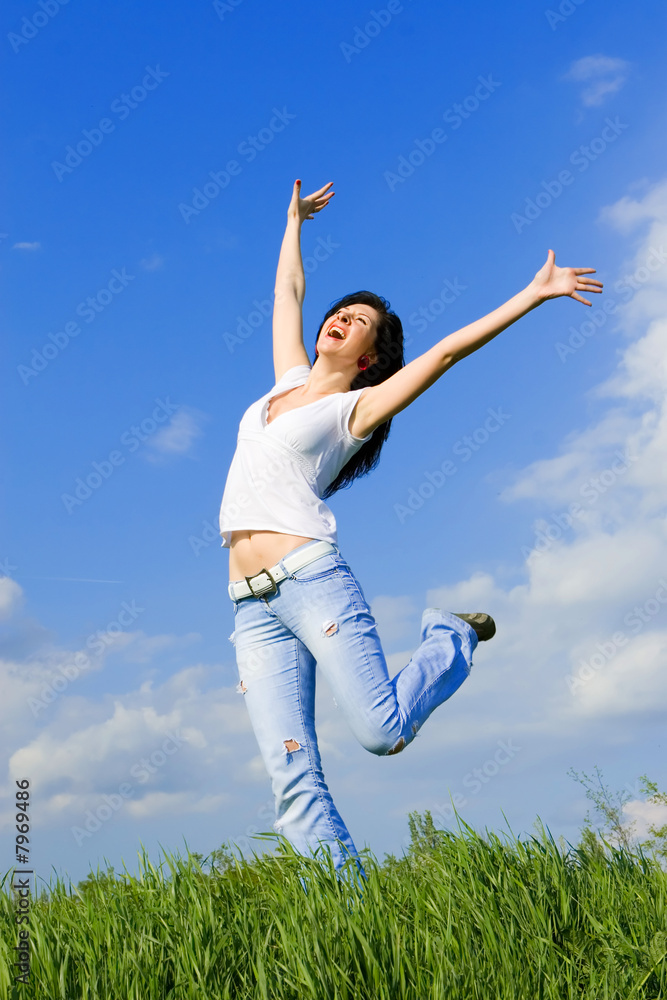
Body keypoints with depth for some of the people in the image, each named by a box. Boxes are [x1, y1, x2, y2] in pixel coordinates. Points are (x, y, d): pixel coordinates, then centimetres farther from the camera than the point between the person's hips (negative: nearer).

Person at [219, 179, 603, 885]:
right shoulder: (290, 378, 20)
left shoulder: (355, 407, 6)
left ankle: (454, 638, 14)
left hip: (311, 578, -4)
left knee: (382, 731, -15)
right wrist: (295, 218, 46)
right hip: (253, 608, 5)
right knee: (294, 780, -7)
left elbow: (448, 349, 1)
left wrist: (534, 293, 0)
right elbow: (288, 290, 33)